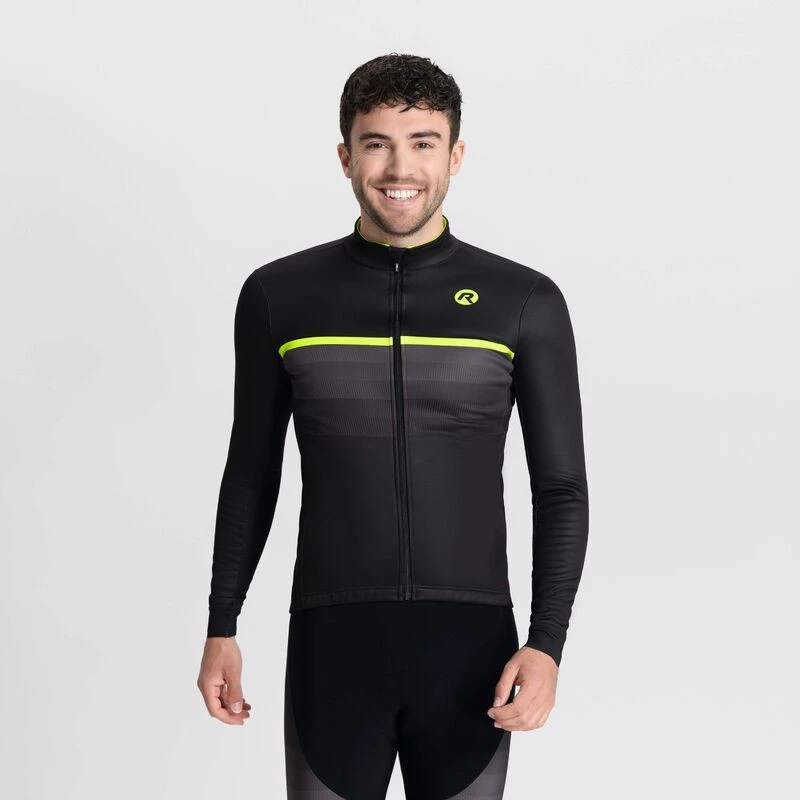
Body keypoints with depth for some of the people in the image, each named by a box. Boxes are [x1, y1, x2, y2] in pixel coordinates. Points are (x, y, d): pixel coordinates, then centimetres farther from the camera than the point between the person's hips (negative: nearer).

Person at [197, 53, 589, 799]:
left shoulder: (525, 302, 0)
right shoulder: (278, 295, 2)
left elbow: (562, 491, 1)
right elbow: (251, 475, 10)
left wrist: (547, 644, -9)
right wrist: (221, 628, 8)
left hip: (471, 643, 0)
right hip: (332, 642, 0)